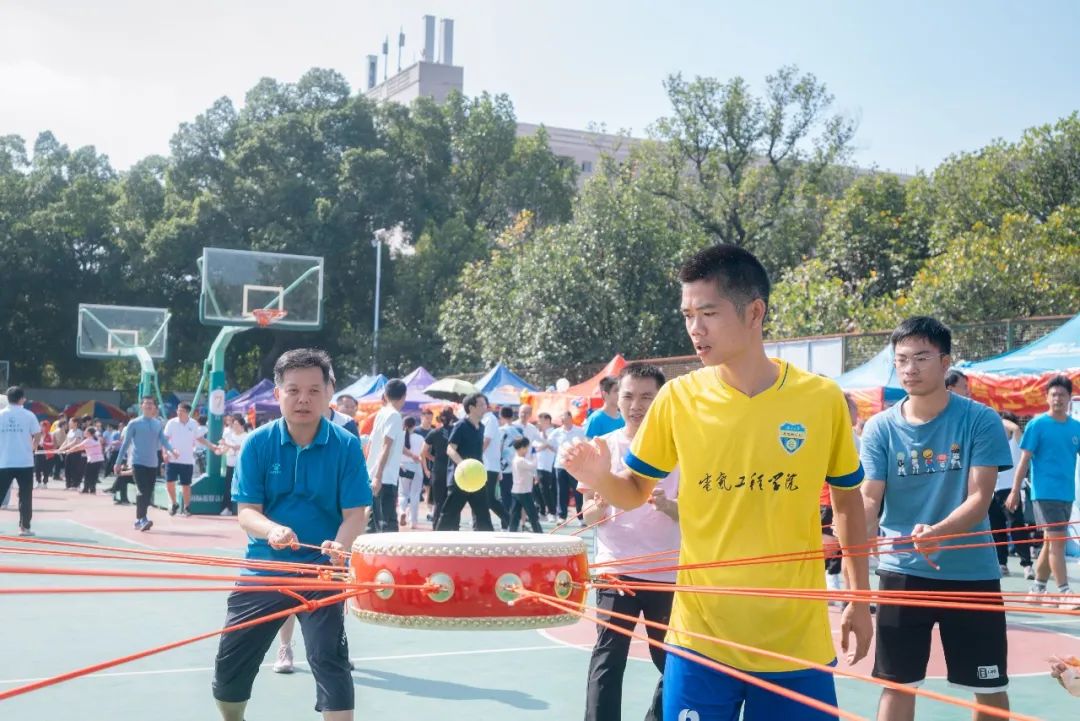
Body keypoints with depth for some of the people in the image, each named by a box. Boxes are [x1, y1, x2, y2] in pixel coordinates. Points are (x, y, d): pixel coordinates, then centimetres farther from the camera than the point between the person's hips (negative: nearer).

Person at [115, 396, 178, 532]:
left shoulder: (159, 424, 10)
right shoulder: (134, 424, -1)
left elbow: (163, 440, 0)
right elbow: (125, 444, 1)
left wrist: (172, 450, -22)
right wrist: (118, 463, 1)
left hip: (153, 463, 4)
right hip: (138, 462, -4)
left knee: (148, 493, 6)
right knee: (142, 491, -17)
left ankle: (139, 520, 16)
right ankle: (142, 519, -17)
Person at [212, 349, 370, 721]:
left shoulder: (347, 446, -9)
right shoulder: (257, 444, -6)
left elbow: (355, 513, -10)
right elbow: (246, 511, -8)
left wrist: (340, 545, -31)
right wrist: (272, 529, -31)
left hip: (321, 570, -2)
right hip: (264, 567, 3)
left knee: (329, 660, -14)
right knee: (230, 662, 11)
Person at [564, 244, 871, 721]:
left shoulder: (822, 398, -5)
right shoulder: (677, 398, -4)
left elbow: (847, 500, 9)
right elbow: (635, 493, 7)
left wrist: (859, 599, 9)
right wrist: (600, 477, -15)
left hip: (797, 639, 0)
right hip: (701, 636, 0)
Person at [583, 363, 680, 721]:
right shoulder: (604, 445, 0)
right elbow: (588, 515, 1)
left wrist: (666, 505, -26)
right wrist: (598, 508, -22)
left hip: (666, 572, 1)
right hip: (615, 569, -1)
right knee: (608, 659, -6)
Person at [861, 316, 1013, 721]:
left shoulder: (980, 421, -8)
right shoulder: (880, 428, -3)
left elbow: (979, 499, -13)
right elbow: (869, 499, -6)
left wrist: (935, 533, -33)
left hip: (971, 572, -1)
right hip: (902, 571, 1)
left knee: (990, 687, 10)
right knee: (898, 683, 7)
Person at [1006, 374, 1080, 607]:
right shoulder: (1037, 425, -6)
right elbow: (1024, 460, -6)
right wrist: (1015, 491, -9)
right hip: (1045, 493, -6)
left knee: (1051, 542, 11)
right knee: (1057, 540, -10)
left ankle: (1037, 590, 21)